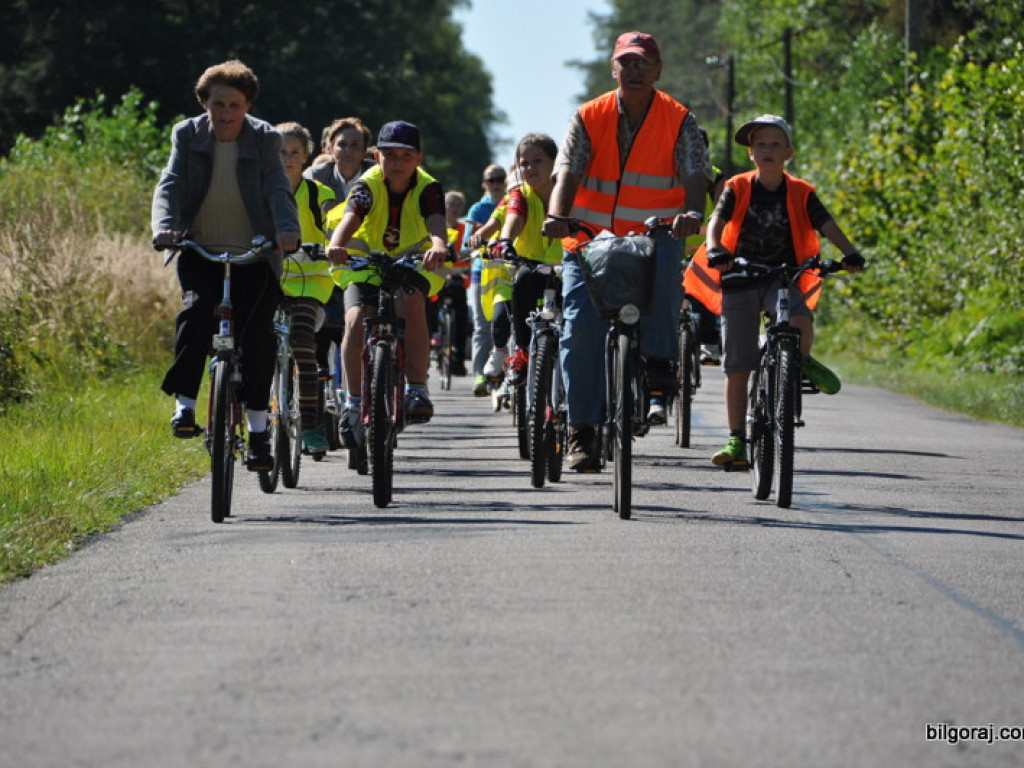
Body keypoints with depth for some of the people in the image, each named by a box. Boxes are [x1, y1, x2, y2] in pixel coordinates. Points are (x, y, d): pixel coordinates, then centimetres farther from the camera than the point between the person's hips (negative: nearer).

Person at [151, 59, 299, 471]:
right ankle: (184, 405, -18)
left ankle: (258, 432, -3)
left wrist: (287, 229, -38)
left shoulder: (265, 139, -5)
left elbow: (278, 190, -18)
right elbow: (170, 185, -12)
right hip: (200, 252, 0)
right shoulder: (188, 135, -2)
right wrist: (164, 225, -33)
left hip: (253, 256, 0)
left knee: (256, 334, -12)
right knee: (196, 311, -27)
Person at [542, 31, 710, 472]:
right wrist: (556, 216, -30)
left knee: (665, 260, -37)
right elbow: (567, 173, -9)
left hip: (654, 236, -1)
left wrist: (693, 212, -34)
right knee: (581, 323, -14)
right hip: (591, 238, 1)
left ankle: (657, 360, -24)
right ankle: (582, 432, -6)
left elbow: (695, 175, -11)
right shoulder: (589, 118, 3)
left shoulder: (680, 121, 1)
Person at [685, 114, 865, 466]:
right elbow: (717, 221, -14)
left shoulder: (800, 193, 1)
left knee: (801, 320, -33)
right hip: (740, 280, 0)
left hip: (782, 277, 0)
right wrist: (715, 250, -36)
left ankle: (803, 362, 1)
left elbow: (827, 225, -7)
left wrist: (850, 253, -26)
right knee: (737, 367, -2)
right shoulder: (737, 189, -1)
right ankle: (737, 441, 6)